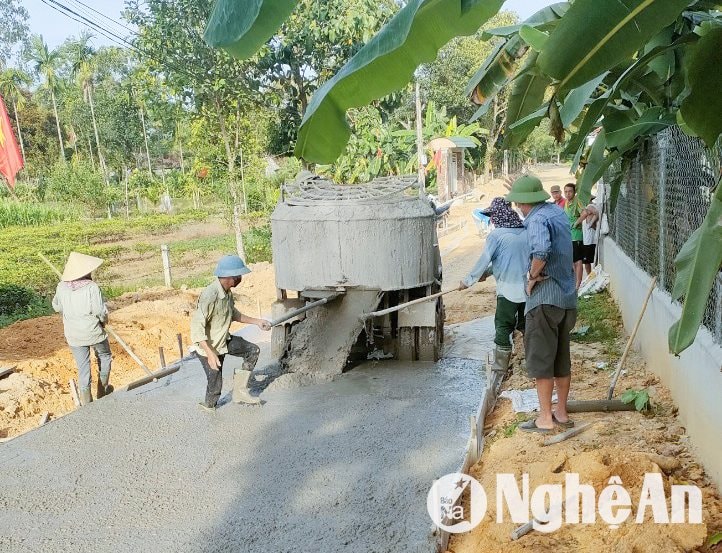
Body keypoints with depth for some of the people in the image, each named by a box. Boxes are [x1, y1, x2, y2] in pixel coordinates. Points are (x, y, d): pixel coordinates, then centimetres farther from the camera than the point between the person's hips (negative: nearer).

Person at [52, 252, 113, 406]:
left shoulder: (62, 287, -4)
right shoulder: (91, 287, -20)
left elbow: (57, 307, 11)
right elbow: (101, 311, -20)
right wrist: (103, 321, 0)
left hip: (73, 335, 4)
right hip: (93, 332, -4)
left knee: (83, 366, 12)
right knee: (105, 357, 22)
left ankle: (86, 401, 14)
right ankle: (102, 391, 33)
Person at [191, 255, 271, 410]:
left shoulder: (227, 292, -3)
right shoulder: (210, 296, -31)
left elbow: (233, 314, 15)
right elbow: (196, 326, -32)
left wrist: (256, 321, 11)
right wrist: (210, 354, -34)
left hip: (224, 340, 8)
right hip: (209, 346, -8)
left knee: (253, 351, 5)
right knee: (215, 385, 4)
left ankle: (240, 392, 12)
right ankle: (208, 406, 34)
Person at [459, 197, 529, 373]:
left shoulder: (496, 235, -11)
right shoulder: (525, 232, 8)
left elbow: (484, 260, -7)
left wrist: (467, 281, 5)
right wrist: (487, 272, 22)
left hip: (508, 289, -5)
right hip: (528, 288, 6)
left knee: (503, 326, 7)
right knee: (526, 325, 18)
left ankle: (501, 363, 13)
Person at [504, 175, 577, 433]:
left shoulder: (537, 219, -15)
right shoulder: (557, 212, 12)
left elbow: (541, 251, -33)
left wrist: (532, 277, -19)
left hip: (545, 298, -9)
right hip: (567, 297, 9)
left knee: (540, 358, 1)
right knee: (562, 357, 16)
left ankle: (545, 419, 9)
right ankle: (561, 412, 26)